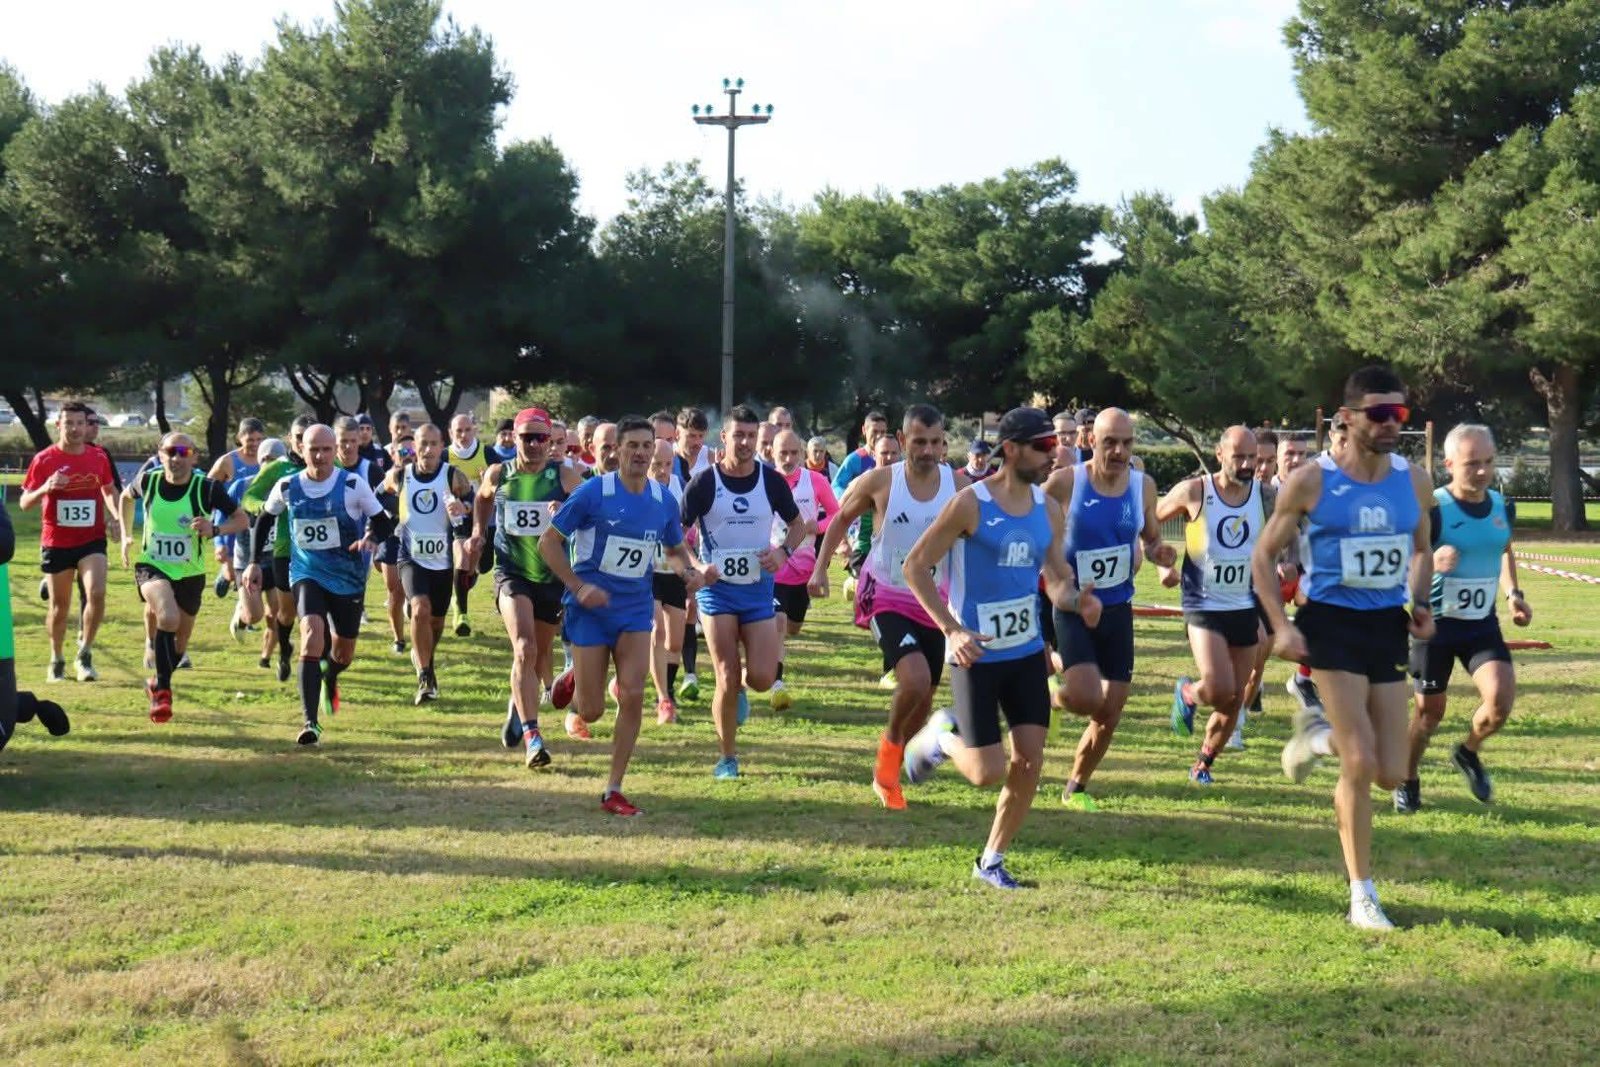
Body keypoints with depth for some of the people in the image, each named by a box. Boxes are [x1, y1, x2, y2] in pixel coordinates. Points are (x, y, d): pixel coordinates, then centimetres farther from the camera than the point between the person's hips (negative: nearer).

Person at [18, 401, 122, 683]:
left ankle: (85, 654, -3)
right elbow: (24, 503, -3)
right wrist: (45, 488, -22)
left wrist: (115, 517, 3)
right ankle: (56, 660, 29)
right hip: (56, 542, -1)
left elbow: (109, 490, 19)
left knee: (97, 593, -20)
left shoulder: (99, 457, 2)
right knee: (59, 606, 9)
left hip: (92, 540, 1)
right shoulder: (44, 460, -5)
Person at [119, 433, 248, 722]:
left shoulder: (207, 489, -14)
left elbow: (242, 519, -6)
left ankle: (158, 684, 46)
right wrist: (126, 535, 14)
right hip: (152, 567, -1)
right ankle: (163, 689, -17)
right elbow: (126, 497, 16)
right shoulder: (149, 482, -8)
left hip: (190, 574, 1)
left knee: (181, 637, 15)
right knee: (168, 618, -31)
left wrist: (215, 529, -23)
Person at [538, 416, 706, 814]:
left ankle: (613, 790, 1)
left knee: (633, 695, -11)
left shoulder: (663, 500, 2)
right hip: (591, 609, -3)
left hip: (636, 609, 3)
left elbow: (675, 549, 19)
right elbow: (548, 541, -8)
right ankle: (571, 685, 39)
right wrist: (578, 587, -17)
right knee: (592, 712, 0)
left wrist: (689, 570, -4)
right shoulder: (594, 492, -11)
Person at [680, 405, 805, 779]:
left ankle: (740, 685, 29)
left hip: (758, 588, 2)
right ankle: (728, 758, 11)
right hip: (717, 588, -2)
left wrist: (784, 551, -8)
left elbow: (798, 524, 13)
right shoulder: (704, 482, -6)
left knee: (763, 678, -9)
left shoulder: (771, 481, 0)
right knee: (727, 680, -5)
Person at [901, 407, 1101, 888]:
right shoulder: (970, 504, -14)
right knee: (987, 772, -6)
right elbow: (915, 566, -11)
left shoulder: (1048, 510, 5)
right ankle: (941, 736, 27)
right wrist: (952, 631, -20)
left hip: (1028, 651, 6)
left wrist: (1075, 599, -13)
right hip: (976, 654, -6)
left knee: (1029, 763, 1)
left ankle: (991, 860, 18)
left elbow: (1057, 580, 12)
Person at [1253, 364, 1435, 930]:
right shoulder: (1311, 481, -10)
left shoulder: (1414, 481, 2)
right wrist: (1281, 626, -13)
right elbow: (1264, 554, -2)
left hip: (1387, 626, 5)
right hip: (1332, 622, -5)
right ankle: (1362, 895, 4)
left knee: (1391, 774, 6)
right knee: (1361, 765, -10)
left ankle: (1318, 734, 37)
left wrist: (1421, 603, 1)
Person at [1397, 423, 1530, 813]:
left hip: (1482, 623, 4)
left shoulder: (1503, 507, 1)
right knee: (1430, 708, 5)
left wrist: (1513, 594, 8)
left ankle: (1468, 752, 16)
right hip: (1436, 622, -4)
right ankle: (1407, 781, 29)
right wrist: (1431, 564, -38)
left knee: (1502, 696, -14)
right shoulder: (1432, 509, -17)